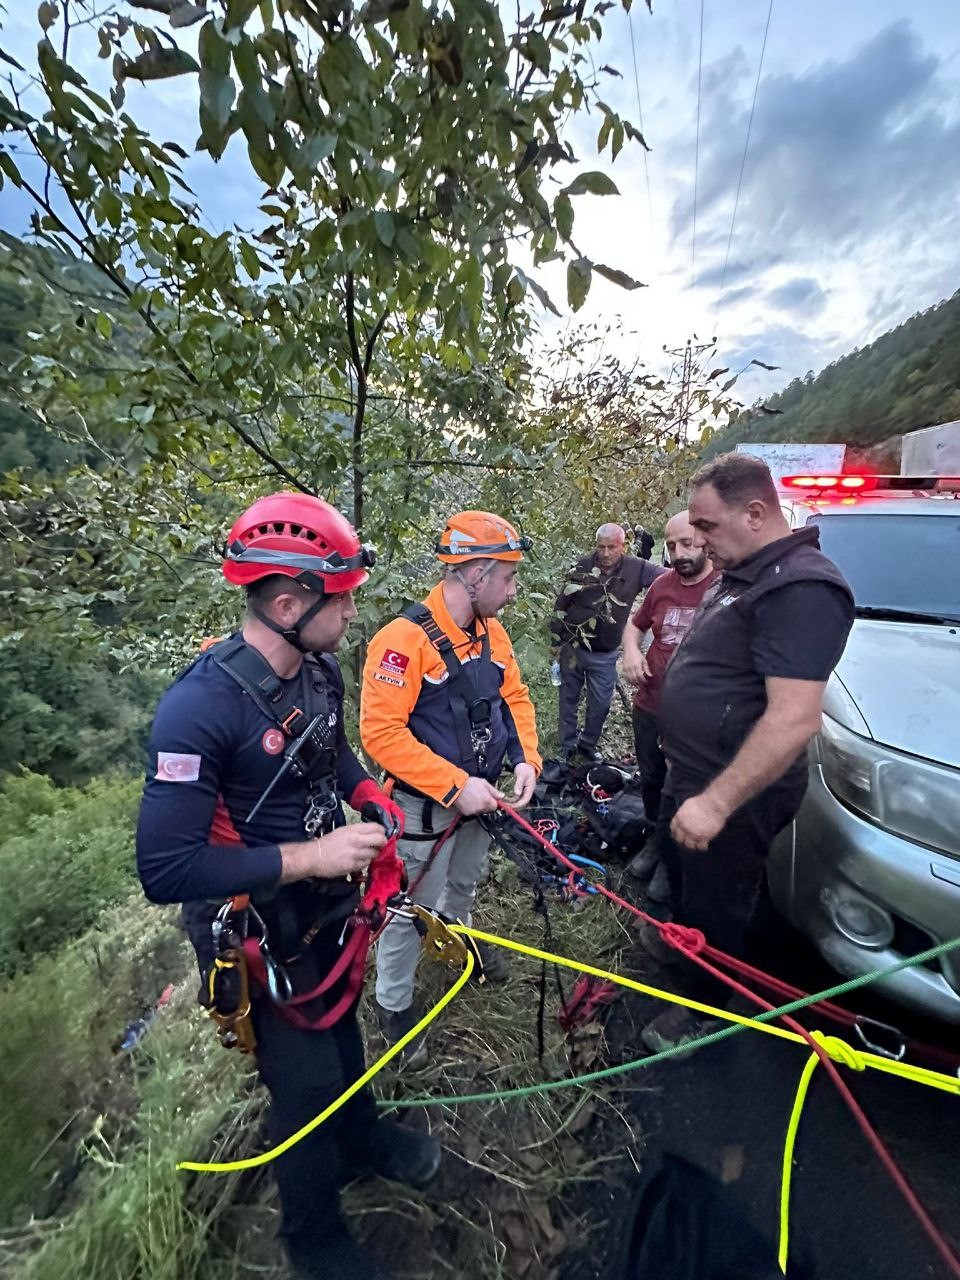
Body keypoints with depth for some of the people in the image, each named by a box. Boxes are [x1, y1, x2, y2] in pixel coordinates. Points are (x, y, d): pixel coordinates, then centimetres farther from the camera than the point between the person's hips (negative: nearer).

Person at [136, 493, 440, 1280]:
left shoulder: (321, 669, -8)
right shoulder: (202, 706, -31)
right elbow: (165, 868, -28)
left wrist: (372, 796, -5)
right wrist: (309, 856, -29)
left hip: (330, 900, 7)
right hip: (261, 930, -6)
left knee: (341, 1025, 29)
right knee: (307, 1077, 14)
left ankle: (361, 1139, 59)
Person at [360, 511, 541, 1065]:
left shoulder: (492, 632, -3)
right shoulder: (405, 638, -27)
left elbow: (516, 697, 7)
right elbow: (380, 733, -28)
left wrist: (527, 759, -8)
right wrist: (456, 785, -27)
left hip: (479, 795, 7)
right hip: (425, 806, -7)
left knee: (466, 882, 30)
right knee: (412, 906, 13)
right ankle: (394, 1004, 40)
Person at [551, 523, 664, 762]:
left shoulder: (636, 569, -8)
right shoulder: (582, 568, -9)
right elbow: (561, 606, -2)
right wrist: (556, 641, 1)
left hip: (606, 655, 1)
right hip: (572, 648, -1)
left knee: (601, 703, 10)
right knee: (569, 698, 11)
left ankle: (588, 744, 32)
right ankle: (567, 746, 28)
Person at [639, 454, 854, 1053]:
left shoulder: (801, 587, -26)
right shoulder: (743, 575, 6)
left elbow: (794, 718, -32)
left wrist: (717, 802, -31)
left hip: (734, 793, -9)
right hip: (695, 775, 9)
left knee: (716, 907, 13)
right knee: (680, 867, 30)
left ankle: (709, 1009, 39)